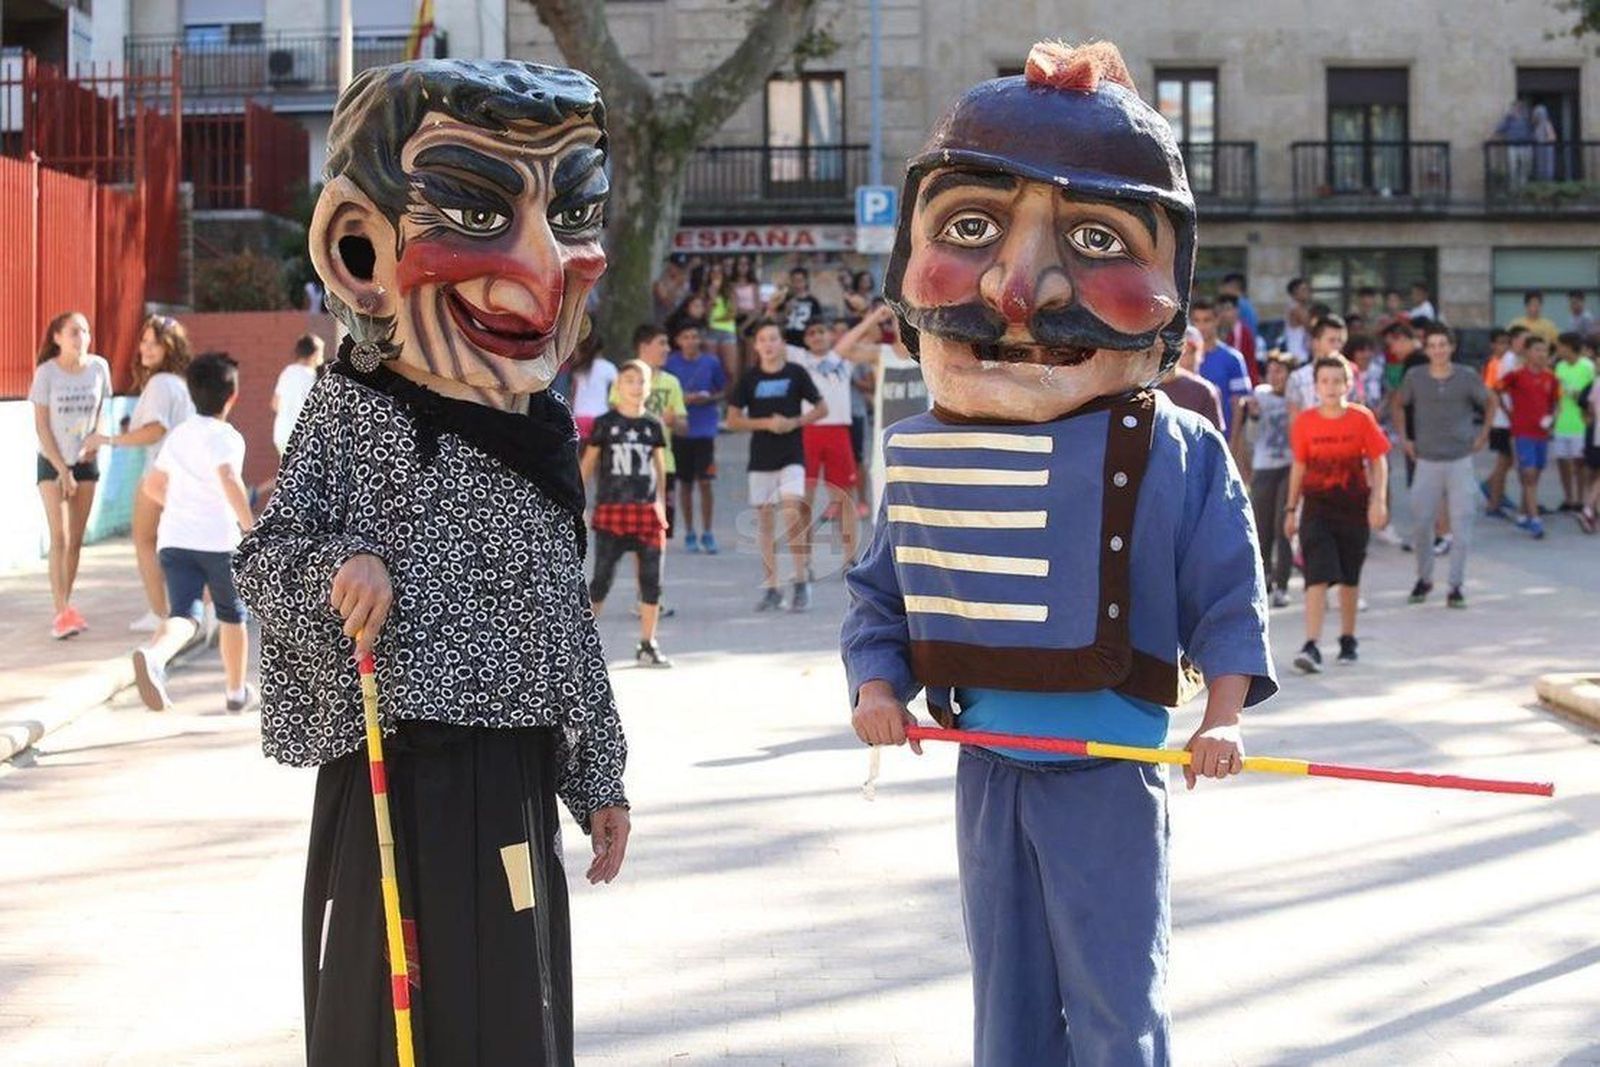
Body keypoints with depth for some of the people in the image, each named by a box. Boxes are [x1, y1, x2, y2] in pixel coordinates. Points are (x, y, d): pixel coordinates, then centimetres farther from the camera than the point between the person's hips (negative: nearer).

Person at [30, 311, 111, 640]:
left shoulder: (98, 367, -5)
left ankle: (66, 607, 18)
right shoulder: (47, 372, -13)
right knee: (60, 538, -11)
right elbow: (41, 425, -10)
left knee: (76, 539, 7)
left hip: (86, 462, 3)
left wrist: (97, 439, -12)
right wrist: (62, 470, -12)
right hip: (52, 463, -3)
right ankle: (61, 613, -12)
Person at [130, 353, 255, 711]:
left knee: (183, 614, -10)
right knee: (231, 615, 17)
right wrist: (251, 528, -24)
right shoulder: (226, 437, -6)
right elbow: (229, 479, -26)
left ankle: (154, 655, -43)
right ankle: (236, 691, 30)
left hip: (174, 538, 4)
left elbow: (153, 486, 26)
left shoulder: (178, 435, 16)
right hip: (218, 540, -4)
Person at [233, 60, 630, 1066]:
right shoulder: (354, 410, -8)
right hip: (395, 772, -5)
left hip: (517, 775, 5)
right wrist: (339, 570, -24)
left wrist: (599, 775, 15)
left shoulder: (544, 434, 8)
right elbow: (266, 559, -3)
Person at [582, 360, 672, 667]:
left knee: (651, 579, 2)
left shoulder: (653, 425, 8)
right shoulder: (605, 423, 0)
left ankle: (647, 645, 11)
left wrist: (661, 505, 12)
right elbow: (587, 464, 3)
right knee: (602, 577, -1)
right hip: (611, 511, -3)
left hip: (646, 510, 3)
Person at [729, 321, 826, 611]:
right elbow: (733, 420, 4)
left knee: (792, 514, -16)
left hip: (792, 456, -2)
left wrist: (794, 422, -10)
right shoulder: (749, 378, 3)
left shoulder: (796, 373, 0)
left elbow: (821, 409, 5)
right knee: (765, 522, 5)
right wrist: (765, 423, -10)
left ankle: (802, 583, -8)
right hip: (761, 458, 2)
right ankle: (770, 589, 12)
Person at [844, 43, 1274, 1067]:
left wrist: (1224, 712, -17)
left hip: (1110, 779, -4)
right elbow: (882, 590, 9)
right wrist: (876, 684, -6)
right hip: (986, 773, 4)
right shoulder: (923, 458, -1)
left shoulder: (1176, 454, -12)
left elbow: (1228, 591, -6)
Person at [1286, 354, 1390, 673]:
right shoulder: (1304, 422, -1)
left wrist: (1378, 500, -11)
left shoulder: (1362, 419, -4)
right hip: (1317, 506, -1)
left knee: (1350, 578, 12)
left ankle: (1347, 639, 30)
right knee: (1318, 575, -13)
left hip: (1354, 506, 1)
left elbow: (1378, 461, 0)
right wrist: (1291, 509, 11)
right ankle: (1311, 646, -19)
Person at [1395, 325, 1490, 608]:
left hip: (1461, 460, -1)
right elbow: (1398, 403, 16)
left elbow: (1489, 404, 13)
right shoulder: (1415, 377, -2)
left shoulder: (1467, 378, -4)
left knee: (1461, 525, -2)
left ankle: (1457, 585, 5)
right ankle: (1424, 579, 22)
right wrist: (1406, 439, 13)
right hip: (1427, 461, 1)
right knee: (1420, 524, 3)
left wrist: (1482, 436, 9)